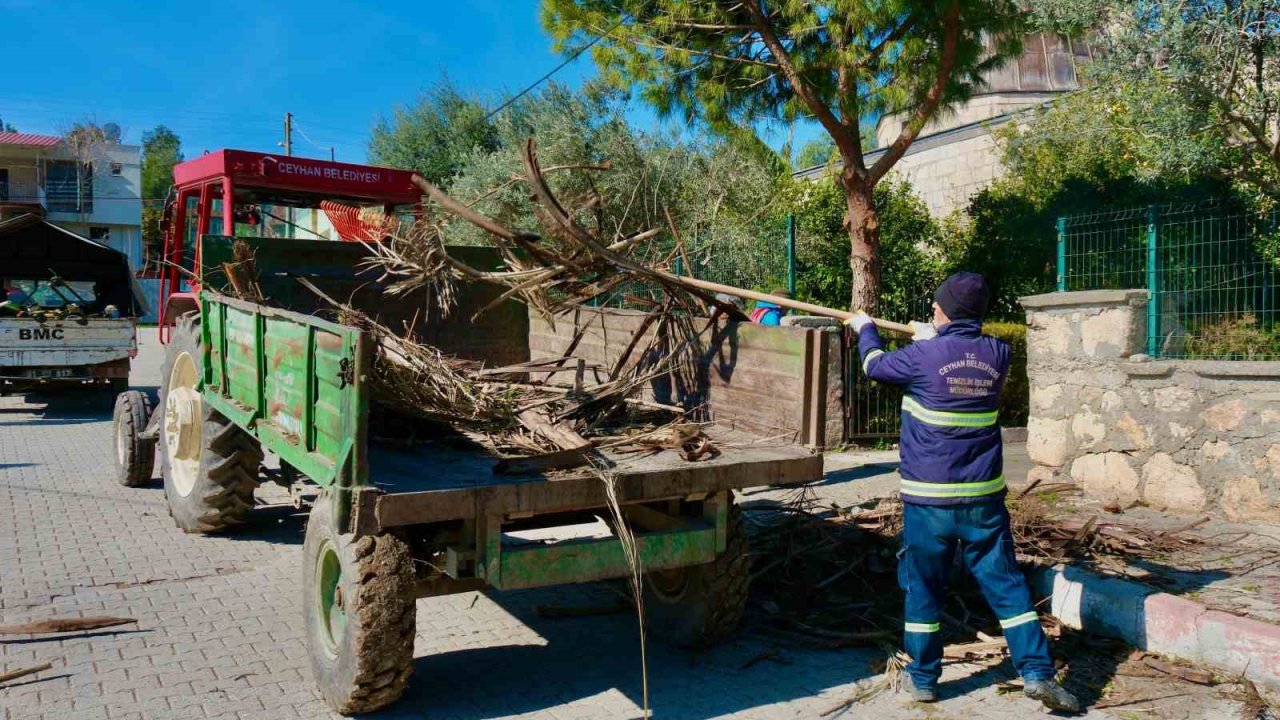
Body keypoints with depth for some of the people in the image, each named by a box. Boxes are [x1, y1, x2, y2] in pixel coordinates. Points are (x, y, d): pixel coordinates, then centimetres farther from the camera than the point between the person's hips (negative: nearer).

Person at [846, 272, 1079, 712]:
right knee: (1005, 582, 10)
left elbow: (876, 365, 8)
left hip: (928, 498, -3)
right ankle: (1036, 672, 7)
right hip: (983, 497, 3)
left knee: (923, 587, 9)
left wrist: (865, 329, 28)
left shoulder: (923, 356, -11)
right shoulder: (998, 355, 0)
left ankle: (923, 678, 19)